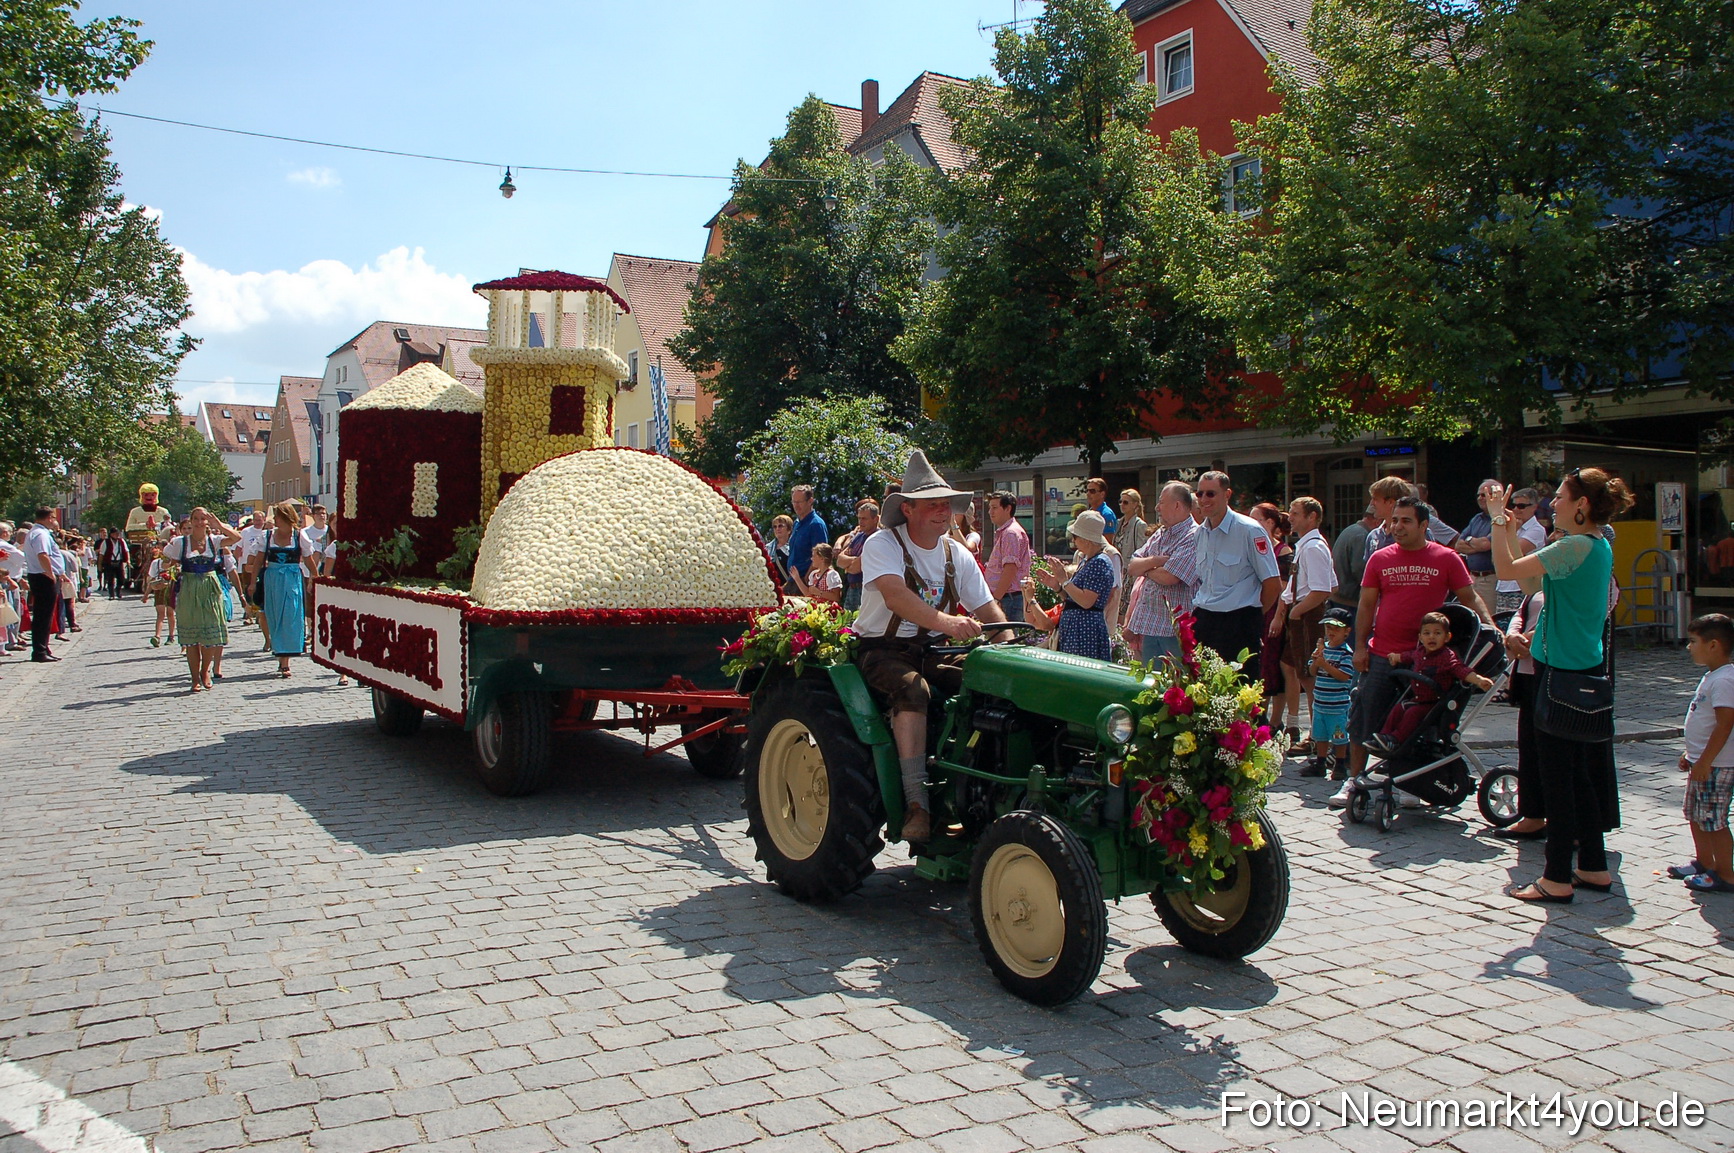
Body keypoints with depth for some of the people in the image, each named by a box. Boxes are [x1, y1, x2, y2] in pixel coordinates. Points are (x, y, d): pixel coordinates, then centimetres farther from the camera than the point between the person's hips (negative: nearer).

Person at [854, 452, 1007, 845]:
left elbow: (988, 610, 8)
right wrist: (945, 622, -46)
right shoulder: (883, 545, -11)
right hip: (883, 648, -5)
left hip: (934, 650, 6)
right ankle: (917, 804, -36)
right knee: (913, 687, -37)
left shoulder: (957, 556, 9)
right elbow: (895, 595, -30)